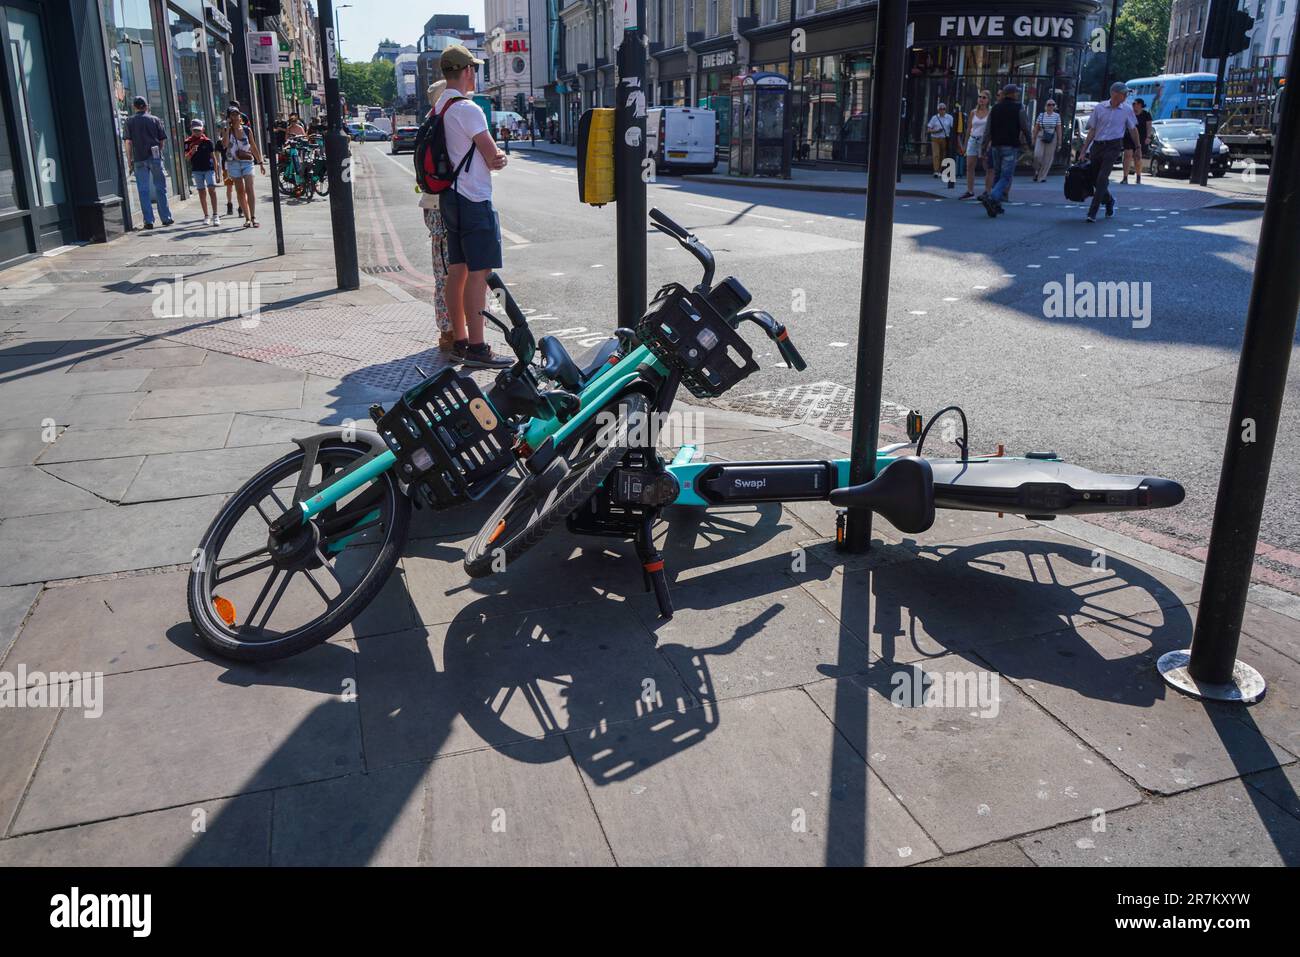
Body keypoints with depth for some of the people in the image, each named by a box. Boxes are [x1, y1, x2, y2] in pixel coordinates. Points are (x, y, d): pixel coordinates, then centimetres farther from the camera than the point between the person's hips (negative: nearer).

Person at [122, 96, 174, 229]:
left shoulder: (130, 121, 2)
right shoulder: (155, 120, 3)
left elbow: (128, 142, -2)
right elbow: (162, 139, 2)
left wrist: (130, 159, 4)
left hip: (139, 159, 0)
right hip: (155, 157, 0)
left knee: (143, 190, 2)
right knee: (160, 188, 8)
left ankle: (148, 221, -1)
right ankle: (166, 218, 10)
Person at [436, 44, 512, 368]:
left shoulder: (439, 108, 16)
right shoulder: (468, 109, -14)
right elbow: (494, 157, -12)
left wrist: (493, 157, 2)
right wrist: (499, 156, 8)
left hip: (450, 196, 10)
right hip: (474, 200, -10)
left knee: (457, 270, 12)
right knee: (478, 273, -9)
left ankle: (460, 340, 19)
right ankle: (476, 348, -10)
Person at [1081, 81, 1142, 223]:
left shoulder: (1127, 110, 5)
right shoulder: (1099, 108, 3)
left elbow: (1133, 130, 16)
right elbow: (1092, 131, 7)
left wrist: (1138, 148, 20)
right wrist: (1084, 150, 3)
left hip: (1113, 147, -2)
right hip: (1097, 146, 2)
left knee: (1102, 178, -16)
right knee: (1095, 179, 8)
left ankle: (1092, 213, -15)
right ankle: (1109, 201, 37)